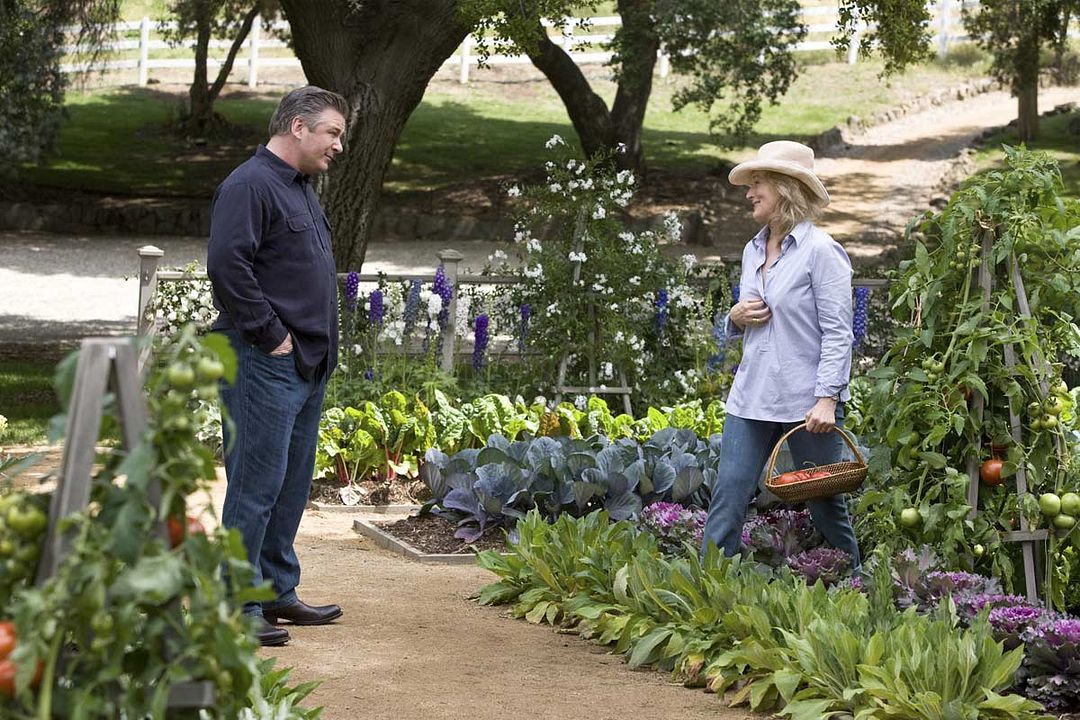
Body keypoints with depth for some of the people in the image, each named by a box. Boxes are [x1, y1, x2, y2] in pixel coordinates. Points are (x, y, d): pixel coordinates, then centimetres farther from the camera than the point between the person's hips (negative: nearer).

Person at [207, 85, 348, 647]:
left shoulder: (299, 188, 19)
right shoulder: (250, 185, -13)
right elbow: (227, 264, -23)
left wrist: (318, 343, 17)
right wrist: (271, 335, -19)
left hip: (307, 366, 10)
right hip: (265, 367, -10)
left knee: (291, 485, 15)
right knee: (256, 484, -7)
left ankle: (277, 590, 25)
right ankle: (237, 607, -3)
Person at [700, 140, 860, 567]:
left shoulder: (821, 251, -9)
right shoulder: (752, 251, 13)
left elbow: (837, 332, -13)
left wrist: (827, 399, -20)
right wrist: (736, 318, 1)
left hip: (807, 400, -6)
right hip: (751, 398, 6)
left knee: (825, 506, 5)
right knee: (727, 498, -1)